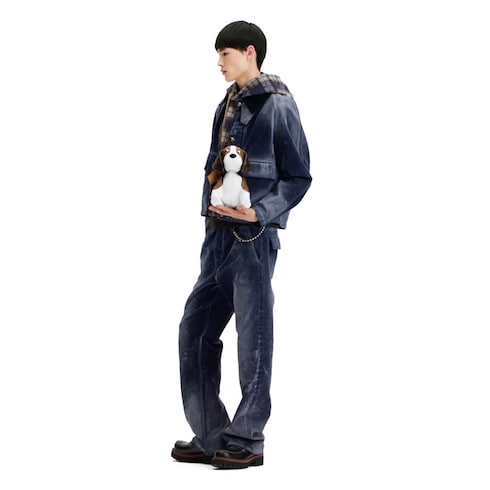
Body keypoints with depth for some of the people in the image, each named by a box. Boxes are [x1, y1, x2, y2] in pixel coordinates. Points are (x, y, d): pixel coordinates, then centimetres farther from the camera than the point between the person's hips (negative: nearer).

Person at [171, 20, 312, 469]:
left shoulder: (277, 105, -7)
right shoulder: (228, 105, 16)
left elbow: (298, 177, -7)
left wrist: (259, 213, -19)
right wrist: (211, 215, 7)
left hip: (253, 236, -9)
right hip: (219, 234, 9)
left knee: (253, 337, -1)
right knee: (195, 330, 8)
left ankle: (247, 441, 8)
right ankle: (210, 437, 16)